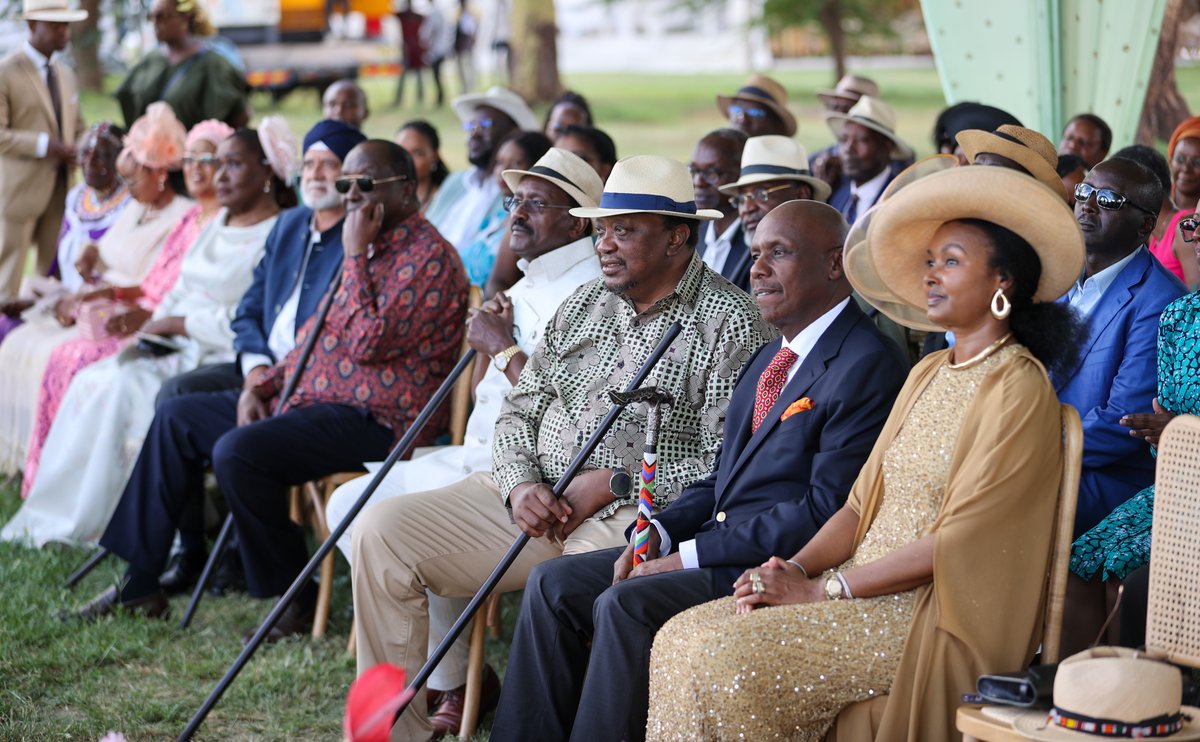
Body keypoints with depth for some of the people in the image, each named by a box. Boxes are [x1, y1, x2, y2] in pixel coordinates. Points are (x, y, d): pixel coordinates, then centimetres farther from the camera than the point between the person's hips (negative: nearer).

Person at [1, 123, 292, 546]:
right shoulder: (219, 222, 18)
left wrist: (179, 324, -14)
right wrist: (157, 325, 0)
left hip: (224, 358, -9)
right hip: (178, 349, 9)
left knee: (128, 388, -25)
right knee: (93, 381, -10)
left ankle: (96, 521, -15)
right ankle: (67, 509, -8)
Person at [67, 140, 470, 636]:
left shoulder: (430, 257, -14)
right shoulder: (371, 247, 18)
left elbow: (368, 342, -24)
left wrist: (355, 256, -17)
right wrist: (264, 386, 9)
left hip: (374, 420, -11)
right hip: (311, 397, 11)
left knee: (238, 451, -30)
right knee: (177, 418, 10)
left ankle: (298, 598, -13)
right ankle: (140, 584, 11)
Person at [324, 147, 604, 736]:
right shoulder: (528, 288, 17)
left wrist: (503, 348, -14)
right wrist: (485, 337, 3)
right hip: (479, 454, 11)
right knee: (348, 504, 6)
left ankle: (453, 682, -5)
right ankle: (446, 672, 6)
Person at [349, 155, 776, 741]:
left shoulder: (731, 324, -6)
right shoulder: (585, 303, 16)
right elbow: (520, 409, 16)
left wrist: (612, 484, -16)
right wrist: (521, 484, -5)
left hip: (639, 512, -7)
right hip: (534, 496, 7)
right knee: (382, 534, -6)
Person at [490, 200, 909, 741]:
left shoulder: (868, 366, -12)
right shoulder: (768, 359, 20)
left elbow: (826, 511, -18)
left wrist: (692, 554, -17)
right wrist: (659, 534, 0)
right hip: (717, 544, 10)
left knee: (625, 605, -27)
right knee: (553, 584, -1)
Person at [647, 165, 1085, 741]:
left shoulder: (1017, 390, -12)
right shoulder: (928, 374, 16)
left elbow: (955, 544, -17)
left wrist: (821, 589, -15)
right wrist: (795, 568, -5)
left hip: (934, 612, -8)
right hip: (867, 590, 8)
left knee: (728, 659, -24)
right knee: (681, 638, -8)